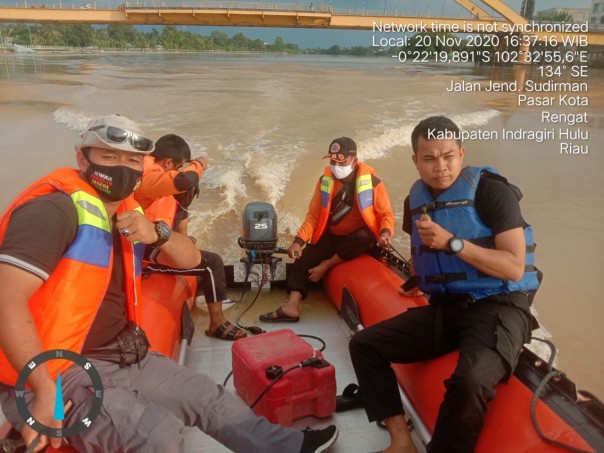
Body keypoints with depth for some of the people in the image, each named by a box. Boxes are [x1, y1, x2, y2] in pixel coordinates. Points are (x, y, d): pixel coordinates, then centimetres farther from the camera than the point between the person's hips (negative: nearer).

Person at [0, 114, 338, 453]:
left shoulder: (126, 214, 9)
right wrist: (45, 392, -29)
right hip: (57, 374, -8)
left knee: (207, 394, 13)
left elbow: (190, 259, 10)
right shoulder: (56, 208, -19)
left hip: (121, 357, 9)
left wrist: (157, 234, -12)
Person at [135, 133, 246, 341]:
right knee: (213, 263, -13)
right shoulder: (147, 177, -25)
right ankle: (217, 324, -1)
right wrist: (198, 165, -21)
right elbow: (184, 180, -42)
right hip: (148, 254, -11)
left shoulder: (148, 167, 5)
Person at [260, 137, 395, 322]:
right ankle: (291, 306, -20)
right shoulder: (325, 181, -3)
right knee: (304, 259, -14)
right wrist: (299, 240, -15)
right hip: (333, 235, 3)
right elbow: (313, 216, -2)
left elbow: (385, 214, -8)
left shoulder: (371, 181, -13)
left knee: (362, 237, -37)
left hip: (361, 236, -3)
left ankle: (327, 265, -16)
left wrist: (385, 233, -31)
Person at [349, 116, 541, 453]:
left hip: (498, 308, -6)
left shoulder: (490, 190, -10)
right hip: (444, 309, 7)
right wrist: (417, 281, 13)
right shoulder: (416, 199, 9)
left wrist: (452, 242, -22)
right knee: (364, 344, -1)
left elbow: (514, 268, -17)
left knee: (470, 381, -35)